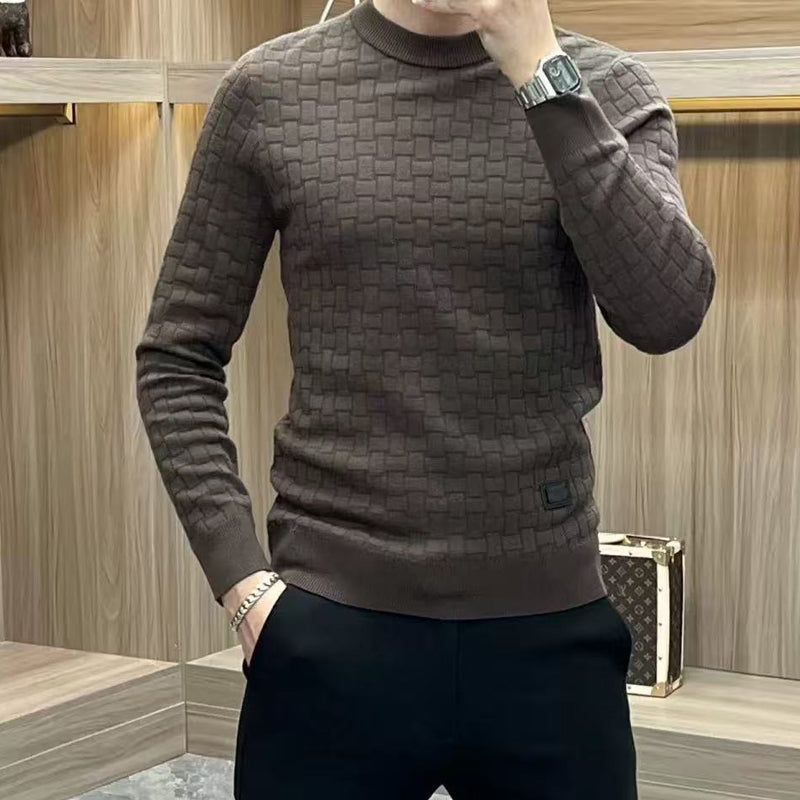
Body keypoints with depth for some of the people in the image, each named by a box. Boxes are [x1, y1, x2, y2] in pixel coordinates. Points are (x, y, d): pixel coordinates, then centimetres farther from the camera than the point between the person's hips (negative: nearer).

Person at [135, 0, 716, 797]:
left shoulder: (604, 87, 0)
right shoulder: (270, 90, 0)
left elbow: (667, 315, -16)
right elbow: (178, 360, 3)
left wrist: (543, 72, -19)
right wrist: (243, 581, -5)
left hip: (548, 628, 1)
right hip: (331, 630, 0)